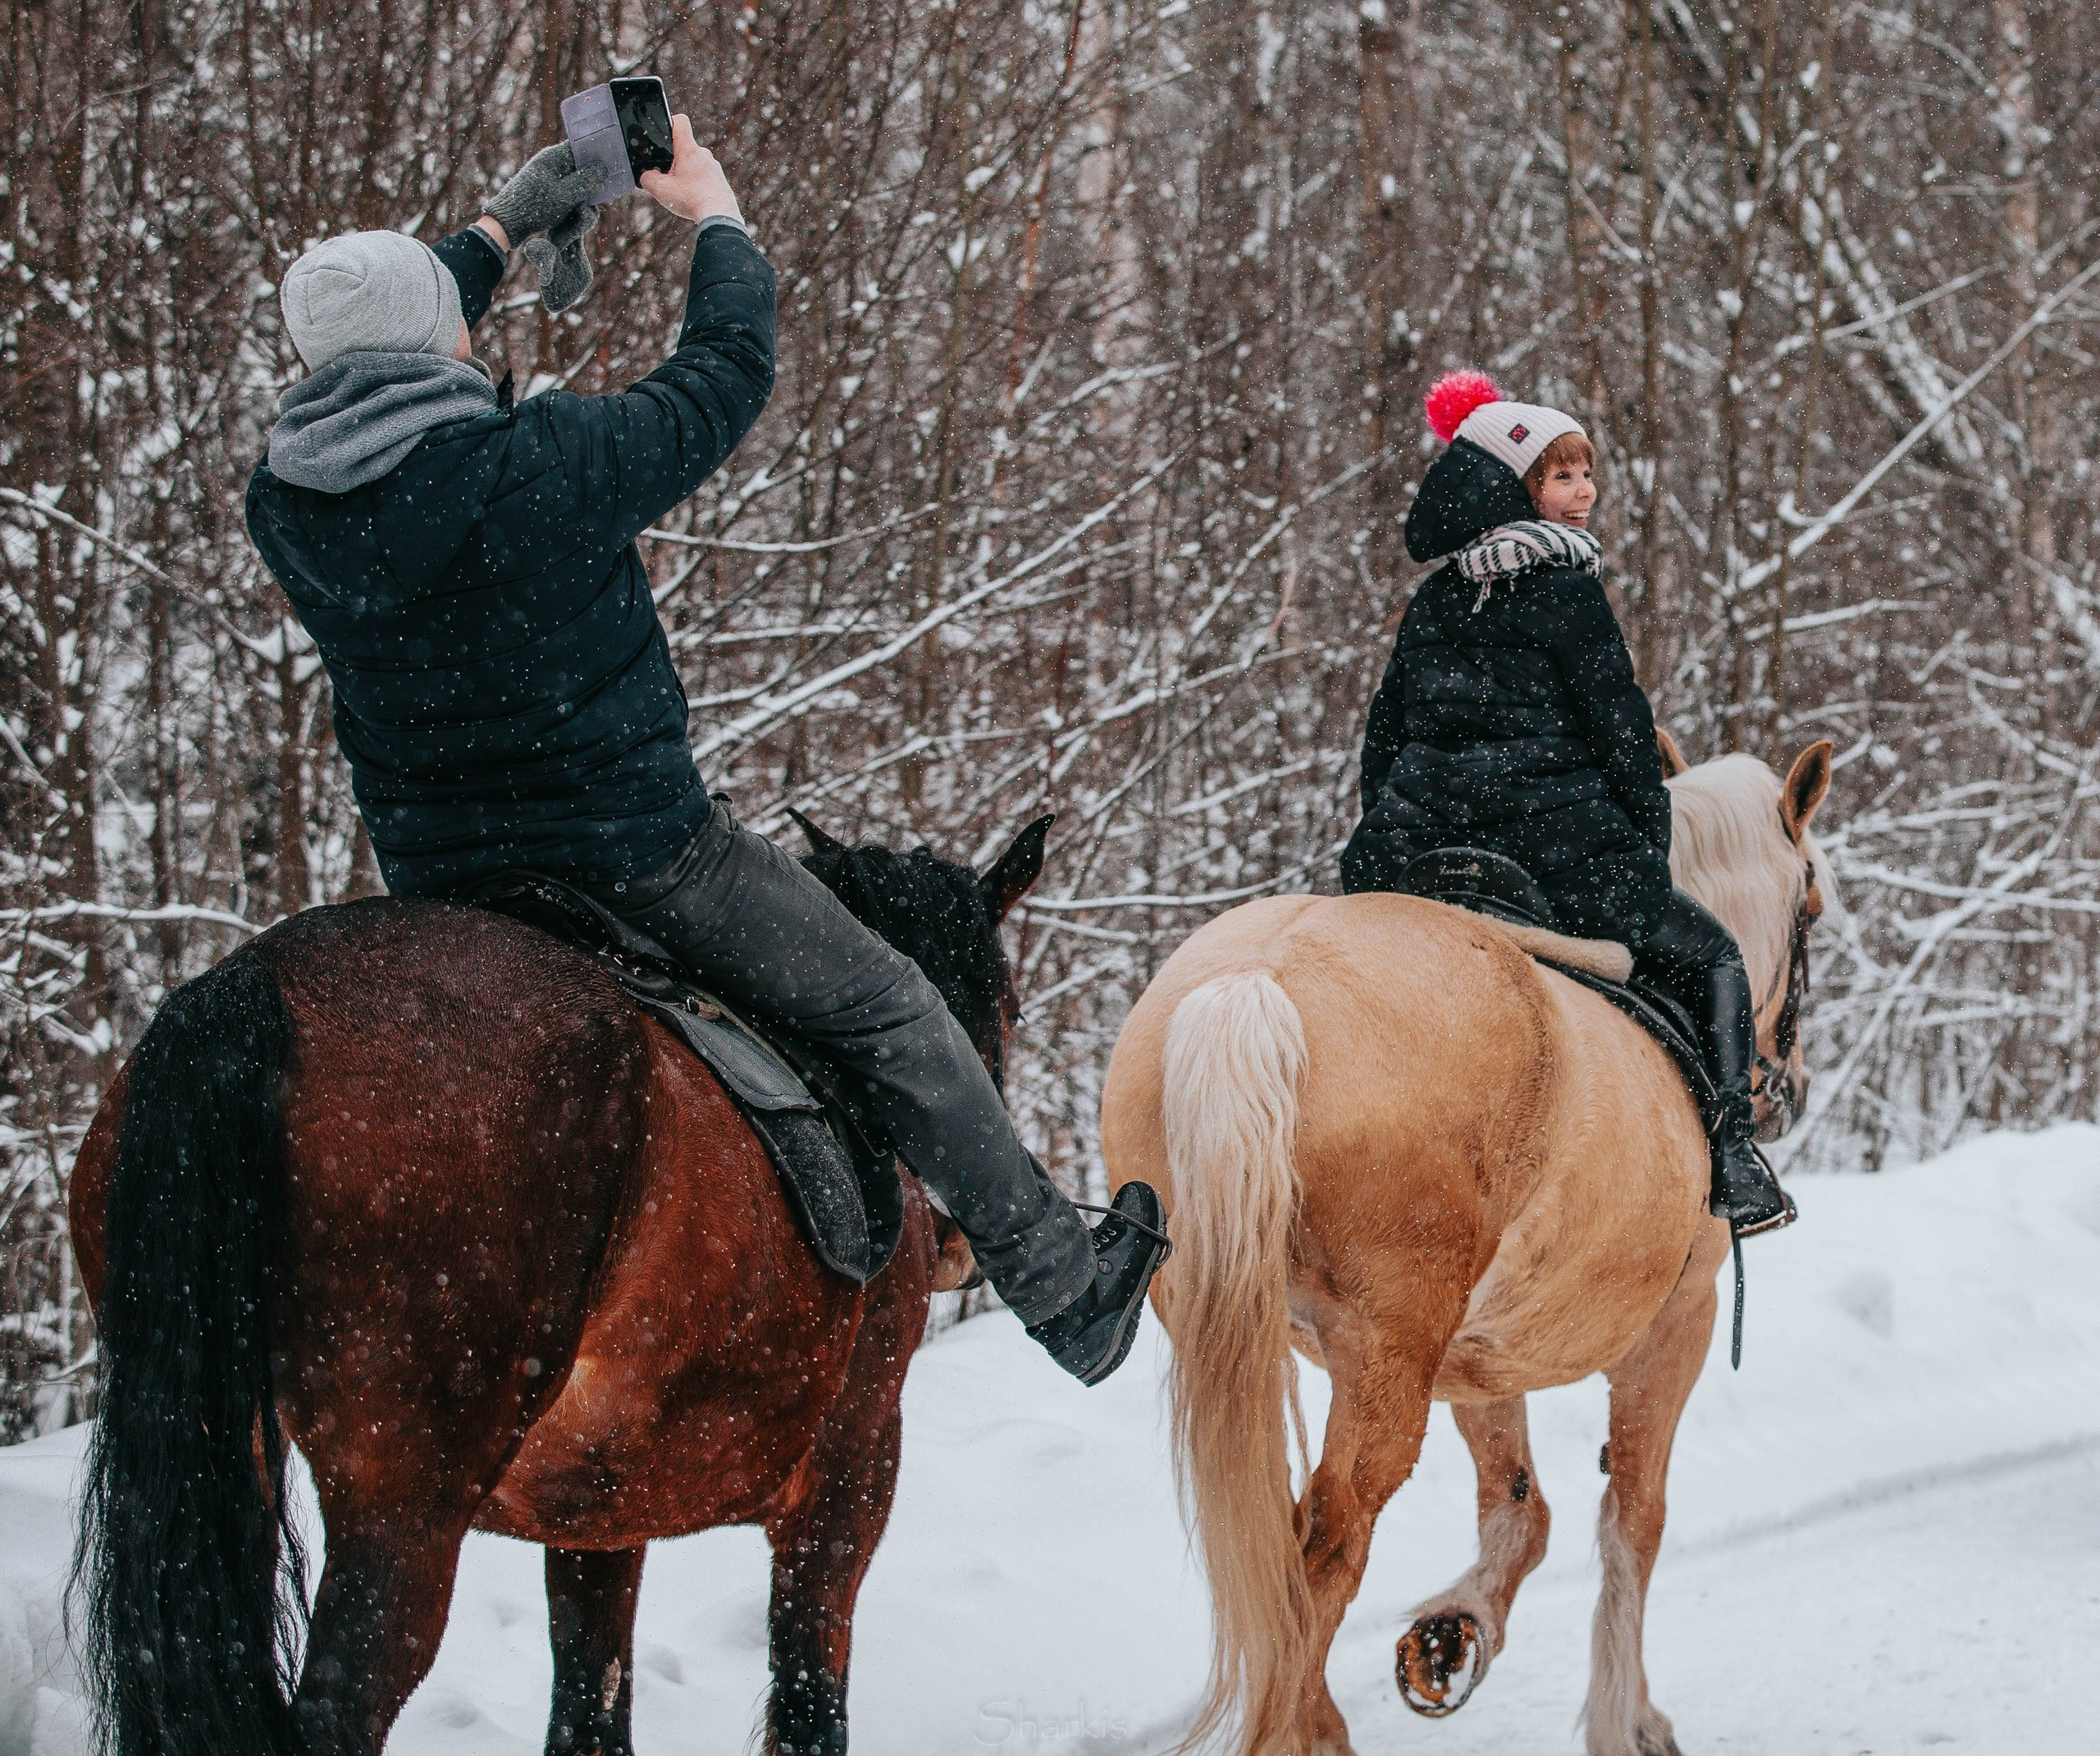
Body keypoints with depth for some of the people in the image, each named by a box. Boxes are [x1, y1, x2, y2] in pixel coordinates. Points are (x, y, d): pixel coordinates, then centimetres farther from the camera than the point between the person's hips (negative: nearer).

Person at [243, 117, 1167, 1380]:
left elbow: (366, 359, 18)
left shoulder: (289, 504, -4)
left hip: (431, 883, 6)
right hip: (635, 851, -6)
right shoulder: (544, 466, -23)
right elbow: (728, 374, -8)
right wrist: (717, 216, 11)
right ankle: (1065, 1288, 12)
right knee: (891, 1014, 7)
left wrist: (504, 228, 27)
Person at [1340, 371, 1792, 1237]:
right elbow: (1620, 725, -7)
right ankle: (1731, 1168, -1)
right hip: (1557, 850, -6)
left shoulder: (1433, 602, 14)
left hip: (1421, 863, 6)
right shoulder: (1564, 586, -6)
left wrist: (1383, 845, 26)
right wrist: (1651, 845, 3)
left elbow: (1383, 735, 18)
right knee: (1708, 956, 11)